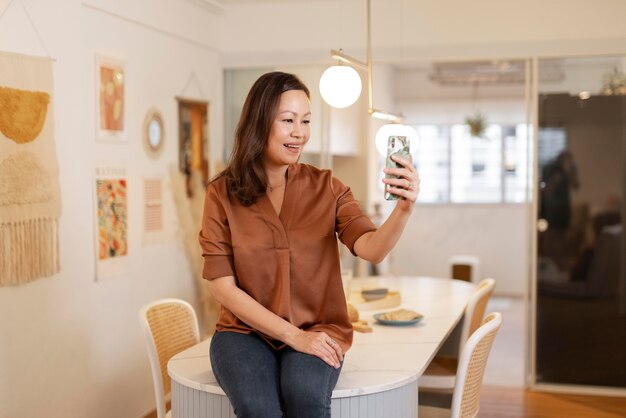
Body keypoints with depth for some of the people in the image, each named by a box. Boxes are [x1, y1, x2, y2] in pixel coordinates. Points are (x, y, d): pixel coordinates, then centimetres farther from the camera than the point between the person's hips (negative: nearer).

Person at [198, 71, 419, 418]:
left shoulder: (326, 187, 0)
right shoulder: (222, 193, -3)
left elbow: (372, 249, -16)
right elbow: (222, 286, -6)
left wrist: (404, 208, -37)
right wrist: (292, 334, -13)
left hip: (316, 330, 1)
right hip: (246, 330, 0)